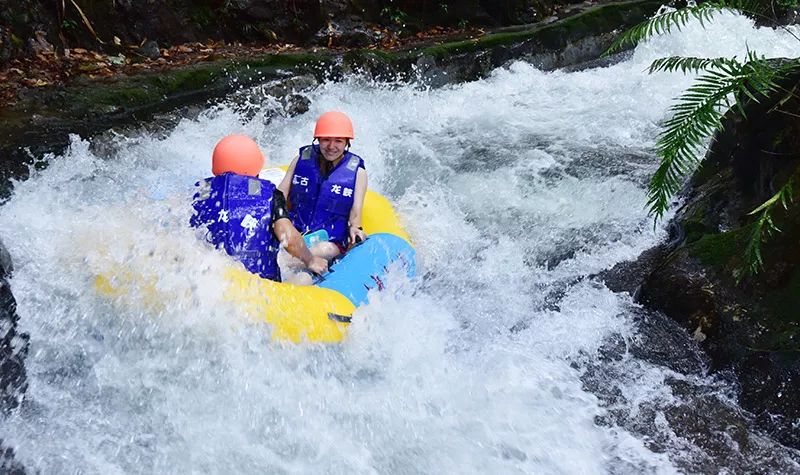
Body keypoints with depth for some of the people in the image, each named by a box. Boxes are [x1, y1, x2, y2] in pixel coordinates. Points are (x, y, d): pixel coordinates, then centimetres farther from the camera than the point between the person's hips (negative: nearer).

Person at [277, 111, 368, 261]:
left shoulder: (357, 172, 4)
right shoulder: (302, 159, 9)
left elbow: (355, 213, -1)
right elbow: (280, 194, 9)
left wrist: (355, 228, -23)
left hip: (332, 242, -2)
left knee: (325, 250, -38)